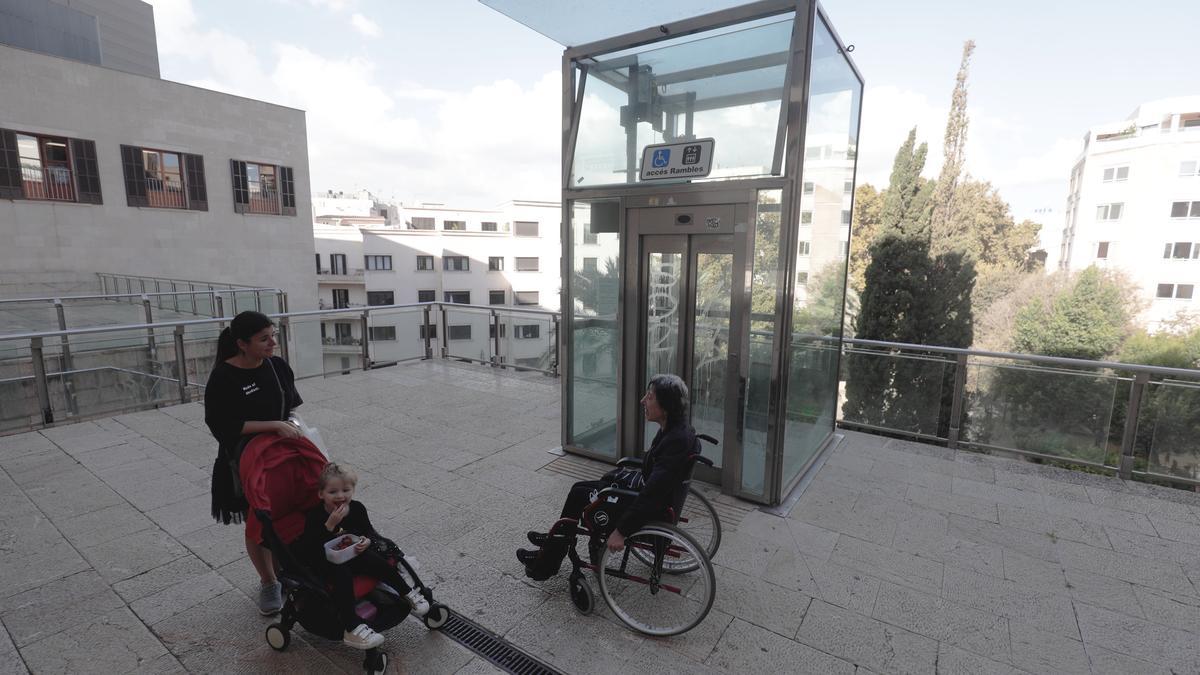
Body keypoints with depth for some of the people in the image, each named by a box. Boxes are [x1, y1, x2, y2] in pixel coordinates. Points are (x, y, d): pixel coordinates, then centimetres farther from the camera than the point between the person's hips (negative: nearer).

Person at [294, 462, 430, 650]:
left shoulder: (357, 508, -6)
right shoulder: (315, 516, -18)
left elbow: (369, 530, 8)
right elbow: (311, 549, -26)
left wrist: (367, 541, -17)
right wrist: (330, 525, -37)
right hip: (324, 562, -4)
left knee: (378, 563, -18)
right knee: (342, 575, -32)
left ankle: (408, 594, 0)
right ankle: (352, 629, -32)